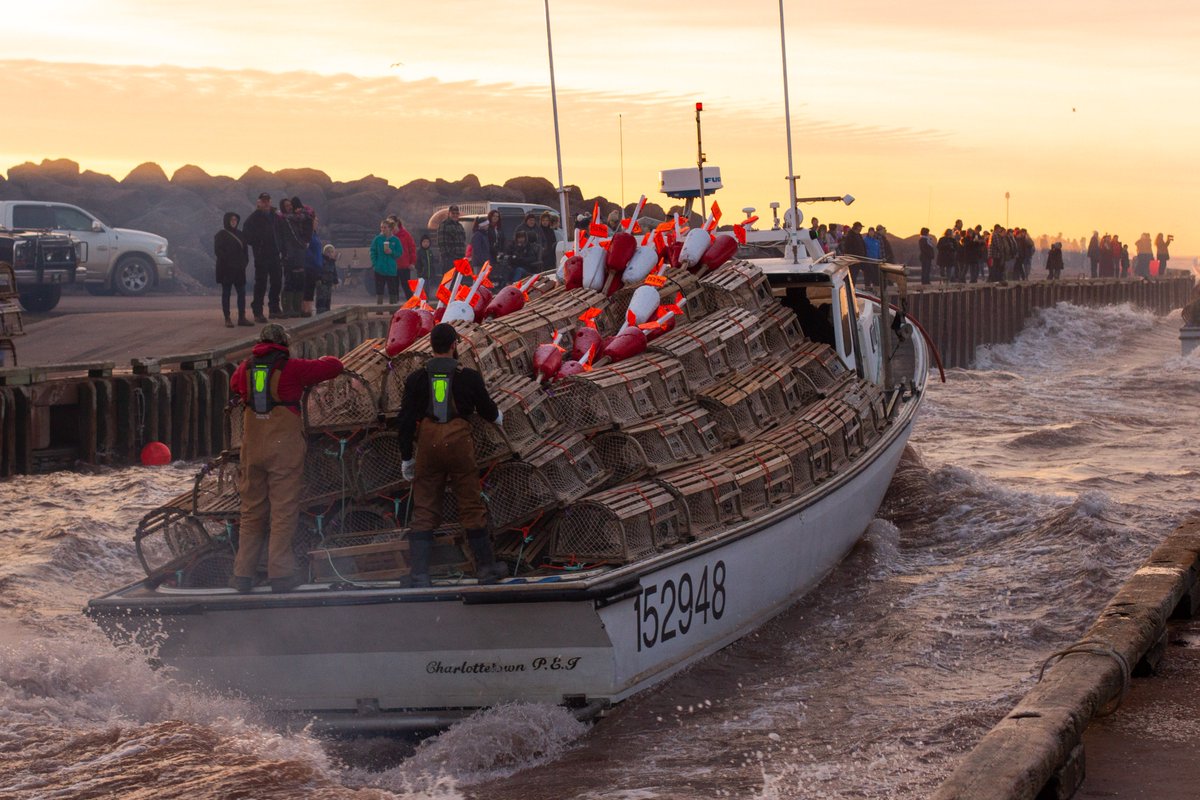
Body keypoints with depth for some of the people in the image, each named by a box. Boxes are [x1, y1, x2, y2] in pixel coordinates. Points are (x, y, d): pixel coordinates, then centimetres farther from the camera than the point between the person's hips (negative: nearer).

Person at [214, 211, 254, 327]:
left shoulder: (239, 234, 15)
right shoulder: (221, 235, -3)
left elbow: (244, 249, 19)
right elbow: (218, 251, -10)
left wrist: (244, 262, 6)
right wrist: (227, 261, -16)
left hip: (239, 269, 6)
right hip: (226, 269, -6)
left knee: (242, 292, 3)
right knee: (226, 293, 0)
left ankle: (242, 317, 7)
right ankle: (227, 319, 0)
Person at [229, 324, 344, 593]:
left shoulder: (246, 368, 8)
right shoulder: (291, 368, -7)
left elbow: (234, 385, 30)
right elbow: (334, 366, -2)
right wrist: (323, 361, 20)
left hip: (252, 447, 5)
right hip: (285, 447, -5)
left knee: (251, 510, 12)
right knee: (284, 510, -1)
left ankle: (243, 573, 12)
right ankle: (280, 573, -4)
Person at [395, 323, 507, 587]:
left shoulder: (417, 379, 5)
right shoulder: (468, 377, 3)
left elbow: (405, 421, 5)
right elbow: (487, 410, 16)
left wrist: (406, 458, 13)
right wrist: (498, 416, 40)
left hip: (428, 445, 1)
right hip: (459, 443, -1)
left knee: (424, 509, 4)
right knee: (471, 506, 8)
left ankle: (418, 573, -2)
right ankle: (486, 567, 16)